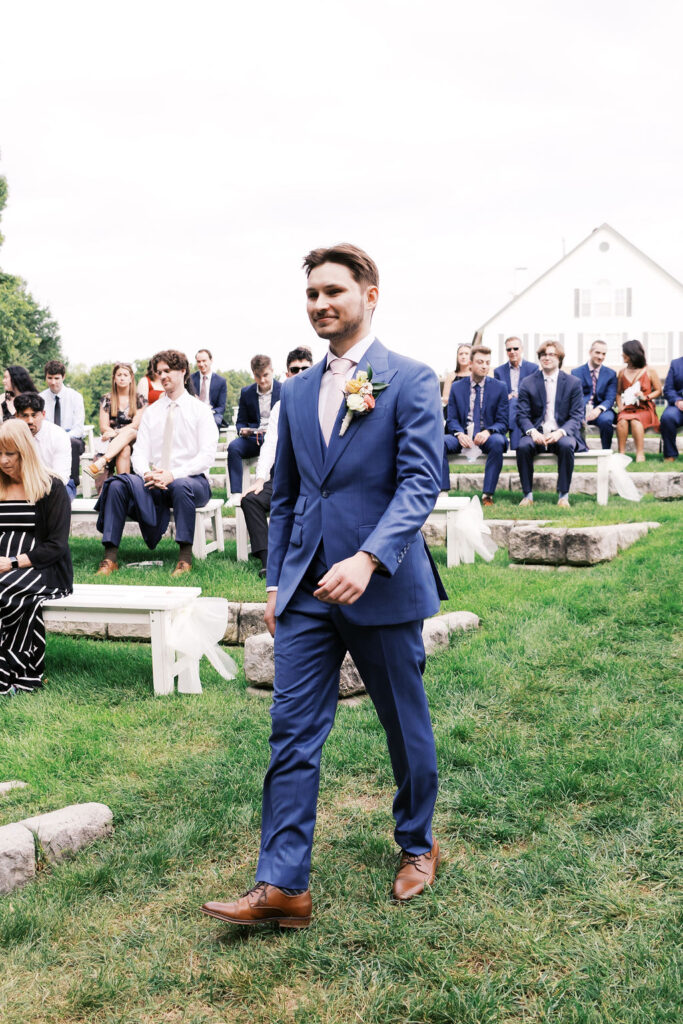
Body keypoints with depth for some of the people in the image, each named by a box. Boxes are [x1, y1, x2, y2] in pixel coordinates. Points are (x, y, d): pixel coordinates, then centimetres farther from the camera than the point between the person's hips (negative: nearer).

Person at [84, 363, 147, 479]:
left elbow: (135, 425, -2)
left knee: (129, 432, -40)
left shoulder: (139, 399, 10)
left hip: (134, 439, -1)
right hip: (112, 441, 2)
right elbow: (103, 427, 5)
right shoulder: (106, 399, 13)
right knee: (124, 450, -37)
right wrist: (115, 433, -17)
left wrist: (117, 432, -18)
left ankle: (100, 463, -58)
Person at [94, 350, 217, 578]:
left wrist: (173, 475, -20)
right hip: (154, 482, 4)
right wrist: (146, 473, -15)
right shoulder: (151, 412, 17)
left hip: (192, 480, -4)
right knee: (117, 484, -24)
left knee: (181, 486, -40)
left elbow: (207, 455, -7)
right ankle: (110, 558, -25)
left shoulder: (200, 410, 5)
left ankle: (185, 558, -30)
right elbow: (140, 451, 9)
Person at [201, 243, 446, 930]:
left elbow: (420, 482, -15)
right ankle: (281, 886, 6)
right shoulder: (296, 392, 12)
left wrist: (369, 559, -28)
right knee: (292, 732, 0)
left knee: (406, 726, 12)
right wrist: (276, 582, 14)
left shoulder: (410, 380, -5)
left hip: (384, 587, -4)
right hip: (307, 590, 5)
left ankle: (418, 846, 34)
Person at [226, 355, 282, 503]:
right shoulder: (246, 392, 12)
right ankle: (236, 493, -31)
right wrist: (242, 430, -10)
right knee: (233, 446, -27)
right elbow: (241, 421, 15)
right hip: (253, 438, 3)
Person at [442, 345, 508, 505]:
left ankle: (488, 494, -32)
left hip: (487, 437, -1)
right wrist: (459, 434, -17)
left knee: (497, 442, -37)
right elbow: (451, 419, 7)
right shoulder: (456, 387, 11)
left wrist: (488, 432, -20)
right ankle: (443, 492, -28)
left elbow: (503, 422, 2)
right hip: (463, 436, 1)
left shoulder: (499, 387, 7)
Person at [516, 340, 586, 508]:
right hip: (536, 433, 1)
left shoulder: (573, 383, 5)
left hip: (562, 433, -1)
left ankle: (563, 495, -24)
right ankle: (528, 494, -19)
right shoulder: (527, 384, 7)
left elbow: (576, 417, 0)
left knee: (566, 445, -35)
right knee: (523, 446, -31)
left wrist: (560, 432, -20)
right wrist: (533, 432, -19)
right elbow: (522, 415, 3)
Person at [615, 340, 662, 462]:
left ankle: (640, 454, -39)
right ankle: (621, 453, -36)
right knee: (622, 421, -34)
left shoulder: (649, 371, 6)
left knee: (635, 420, -37)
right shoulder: (622, 372, 16)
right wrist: (619, 406, 0)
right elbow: (618, 393, 18)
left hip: (645, 409, -2)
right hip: (627, 409, 2)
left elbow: (658, 390, 8)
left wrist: (646, 397, -10)